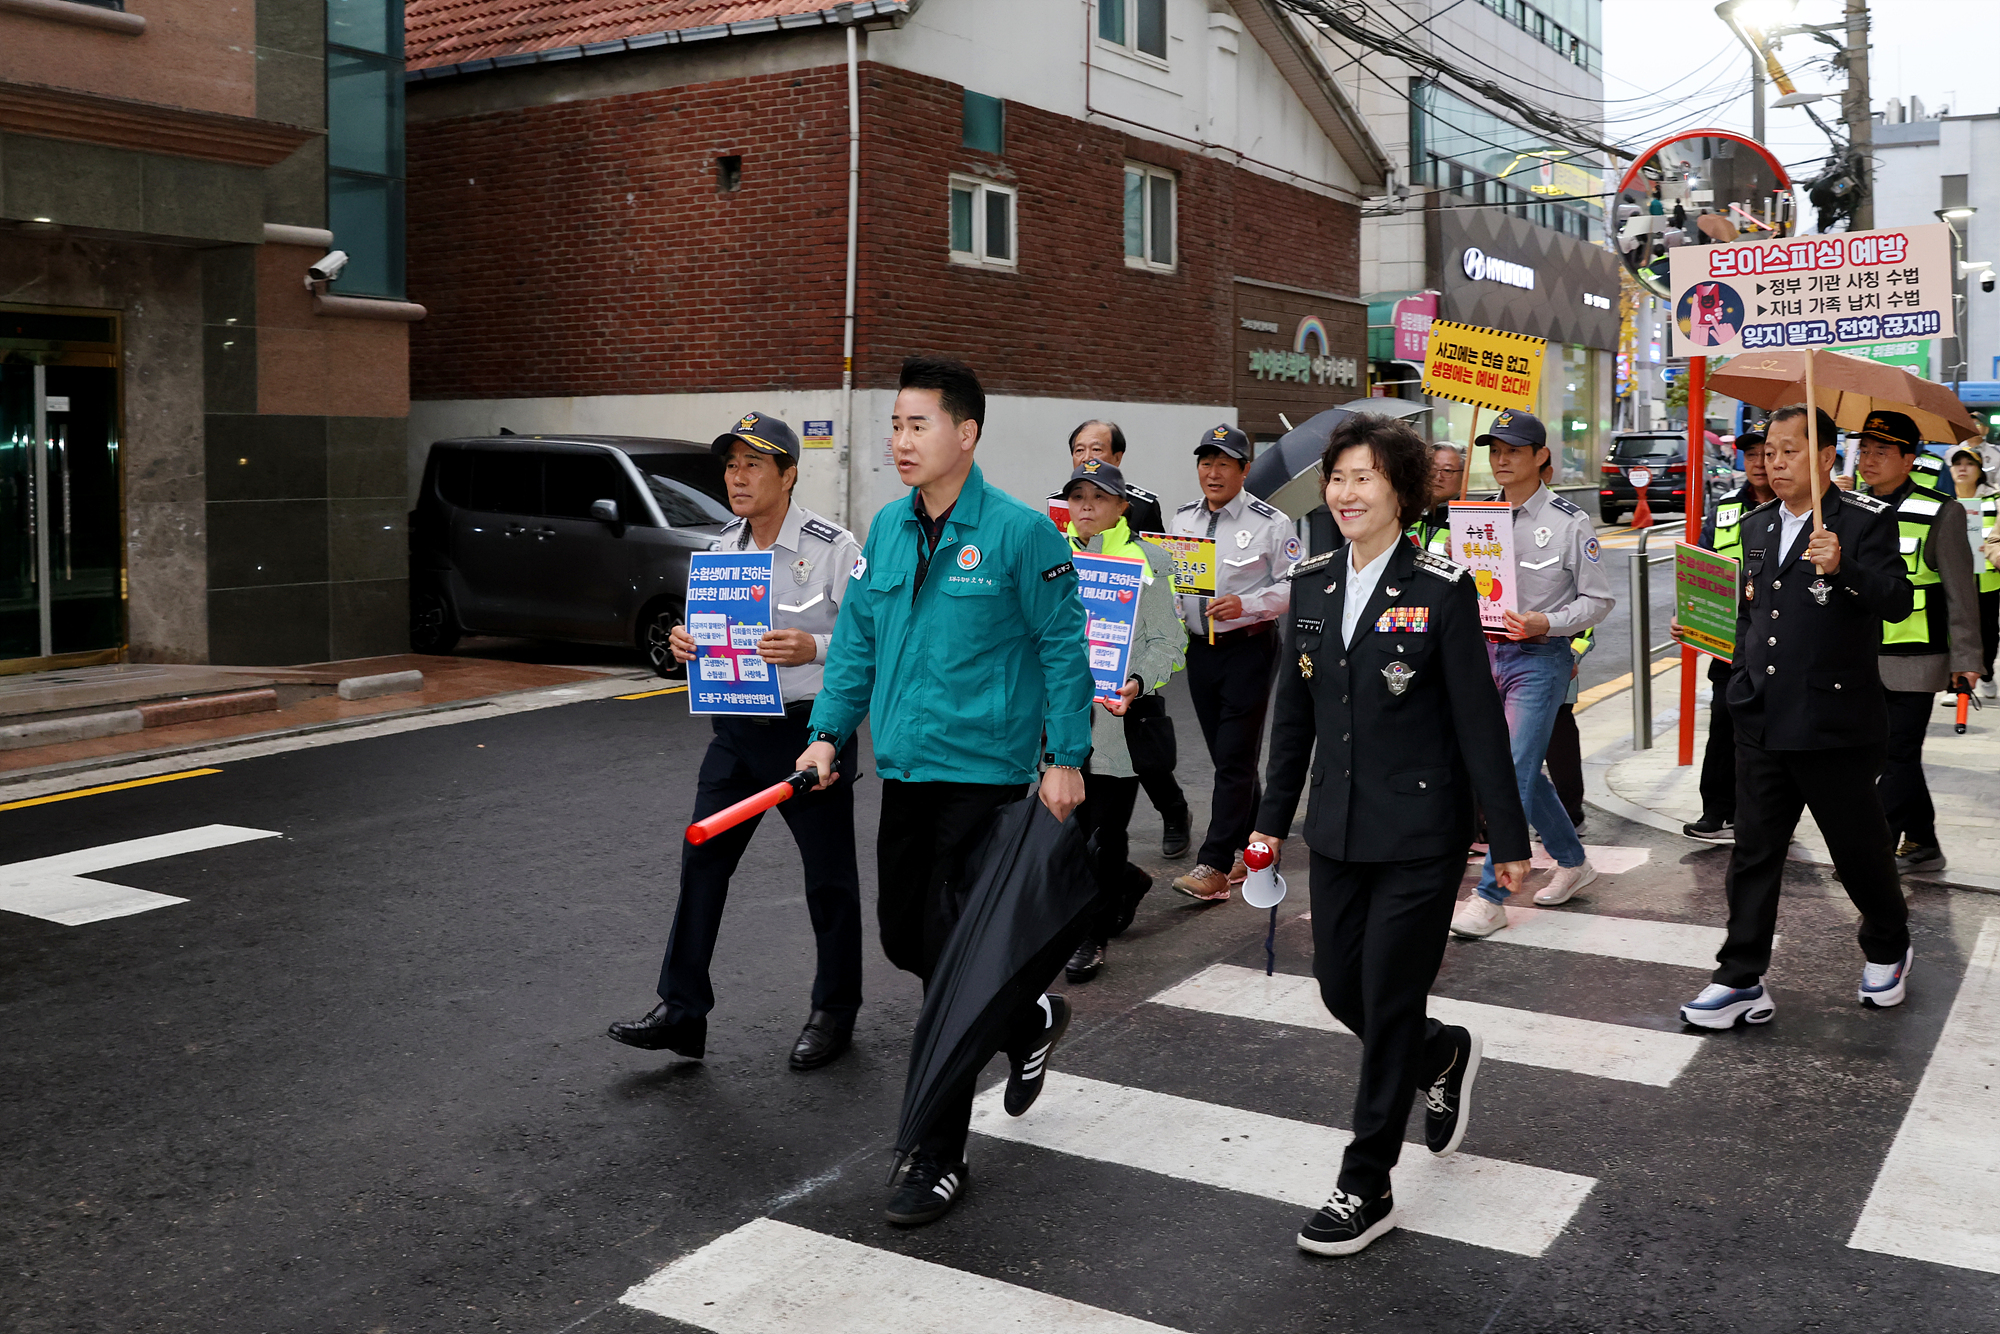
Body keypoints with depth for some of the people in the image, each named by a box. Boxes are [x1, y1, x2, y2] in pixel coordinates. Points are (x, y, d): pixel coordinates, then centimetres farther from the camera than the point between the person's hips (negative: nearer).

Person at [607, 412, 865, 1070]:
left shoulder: (834, 547, -12)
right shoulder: (720, 548, 8)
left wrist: (814, 648, -28)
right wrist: (685, 642, -4)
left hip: (810, 728, -5)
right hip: (736, 730, 6)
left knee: (829, 877, 7)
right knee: (702, 862, 3)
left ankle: (835, 1011, 24)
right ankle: (682, 1011, 12)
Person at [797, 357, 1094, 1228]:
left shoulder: (1020, 531, -11)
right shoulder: (887, 528, 7)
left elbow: (1063, 647, -8)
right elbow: (858, 638, 14)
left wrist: (1067, 757, -9)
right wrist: (829, 733, 6)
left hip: (983, 771, -7)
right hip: (905, 766, 7)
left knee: (950, 957, -6)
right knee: (903, 938, 15)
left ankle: (939, 1158, 7)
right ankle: (1031, 1022, 42)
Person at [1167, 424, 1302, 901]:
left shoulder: (1270, 523, -6)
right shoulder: (1182, 518, 10)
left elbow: (1293, 586, -8)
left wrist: (1245, 604, -21)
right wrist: (1172, 605, -2)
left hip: (1248, 649, -6)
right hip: (1199, 647, 6)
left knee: (1235, 757, -6)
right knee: (1225, 755, 13)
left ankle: (1214, 867, -6)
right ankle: (1253, 846, 27)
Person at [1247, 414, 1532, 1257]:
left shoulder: (1440, 591, -11)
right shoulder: (1312, 583, 5)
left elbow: (1478, 720, -10)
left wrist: (1510, 840, -8)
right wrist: (1272, 818, 13)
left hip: (1419, 835, -6)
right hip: (1338, 831, 6)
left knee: (1388, 1004, 1)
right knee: (1340, 991, 12)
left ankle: (1367, 1187, 16)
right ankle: (1443, 1055, 44)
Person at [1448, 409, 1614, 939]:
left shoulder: (1569, 522, -5)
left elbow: (1598, 599, -3)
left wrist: (1546, 623, -19)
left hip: (1540, 658, -6)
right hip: (1487, 651, 6)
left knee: (1513, 771, -9)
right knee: (1523, 769, 14)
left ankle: (1490, 896, -5)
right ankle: (1572, 861, 34)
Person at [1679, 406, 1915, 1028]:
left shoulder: (1865, 521, -8)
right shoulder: (1758, 525, 12)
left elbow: (1897, 602, -19)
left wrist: (1842, 568, -35)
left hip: (1835, 725, -5)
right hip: (1763, 722, 6)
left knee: (1859, 849, 10)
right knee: (1754, 853, 7)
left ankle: (1888, 950, 36)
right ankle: (1742, 982, 13)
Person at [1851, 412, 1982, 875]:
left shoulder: (1940, 514, -6)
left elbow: (1961, 593, -4)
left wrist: (1965, 659, -6)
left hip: (1915, 662, -6)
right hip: (1862, 660, 6)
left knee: (1899, 757, -5)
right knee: (1893, 755, 12)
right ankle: (1923, 845, 24)